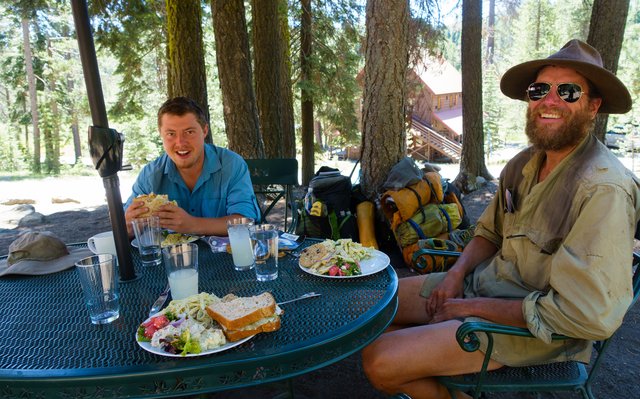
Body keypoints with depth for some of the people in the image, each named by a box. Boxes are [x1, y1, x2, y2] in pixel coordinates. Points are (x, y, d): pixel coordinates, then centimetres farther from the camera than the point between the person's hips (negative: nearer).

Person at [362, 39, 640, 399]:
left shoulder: (604, 189, -24)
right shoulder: (524, 163, 2)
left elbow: (589, 315, -28)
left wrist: (477, 306, -20)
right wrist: (456, 274, -4)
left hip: (532, 328, -8)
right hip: (483, 283, 8)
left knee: (379, 363, -18)